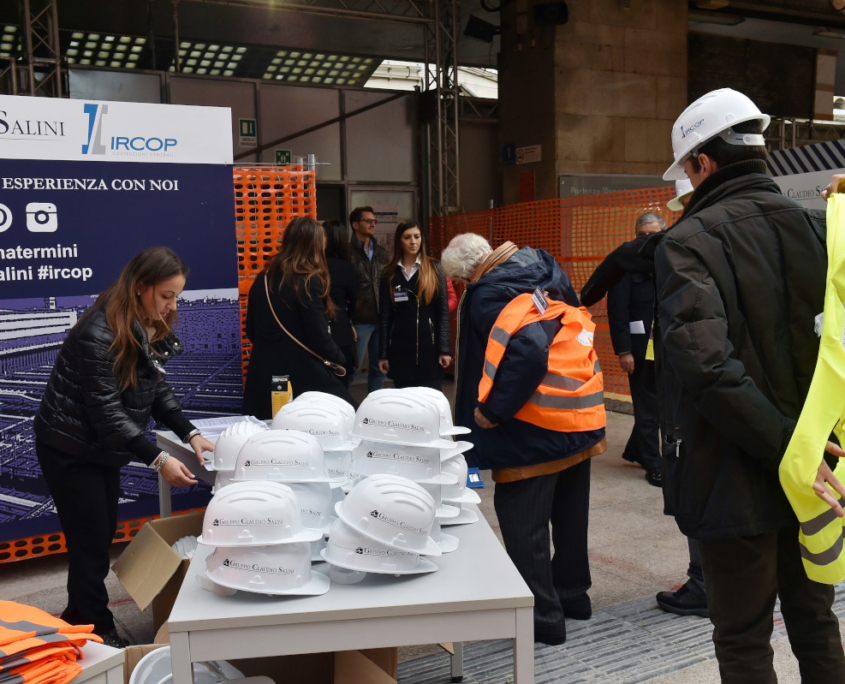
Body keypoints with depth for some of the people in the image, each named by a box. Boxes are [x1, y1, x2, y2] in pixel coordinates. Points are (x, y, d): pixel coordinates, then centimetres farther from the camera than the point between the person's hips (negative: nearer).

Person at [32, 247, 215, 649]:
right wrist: (157, 459, -34)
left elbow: (156, 389, 3)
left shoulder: (148, 329, 0)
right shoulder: (99, 335, -28)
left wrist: (190, 434, -10)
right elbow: (106, 410, -30)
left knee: (102, 537, 14)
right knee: (91, 543, -2)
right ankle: (96, 634, 13)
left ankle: (78, 619, 31)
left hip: (103, 448, 8)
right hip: (71, 450, -8)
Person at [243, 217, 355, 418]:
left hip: (263, 374, 7)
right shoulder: (310, 281, -11)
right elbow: (319, 337, -13)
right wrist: (339, 360, 5)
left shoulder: (263, 279, 8)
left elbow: (251, 331, 15)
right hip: (303, 375, -7)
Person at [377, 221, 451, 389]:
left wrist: (444, 349, -7)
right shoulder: (389, 273, 7)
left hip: (429, 345, -1)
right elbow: (384, 315, 6)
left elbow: (443, 311, -1)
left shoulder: (434, 269, 3)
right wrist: (383, 354, 3)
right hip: (400, 347, 2)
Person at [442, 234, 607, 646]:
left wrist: (494, 410, -23)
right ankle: (573, 595, 38)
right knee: (569, 511, 22)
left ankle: (542, 616, 14)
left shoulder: (489, 297, -18)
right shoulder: (545, 273, 7)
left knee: (522, 522, 5)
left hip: (533, 430, -9)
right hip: (580, 420, 9)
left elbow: (528, 351, -32)